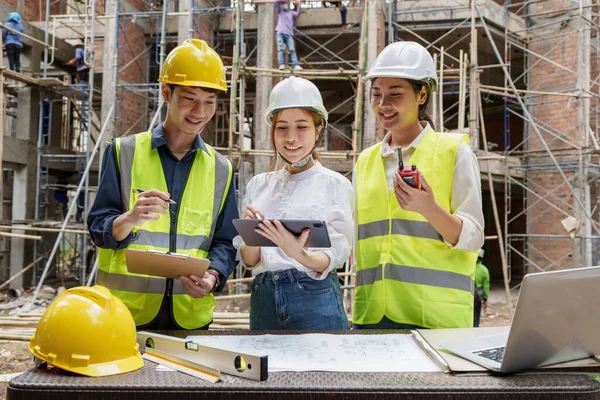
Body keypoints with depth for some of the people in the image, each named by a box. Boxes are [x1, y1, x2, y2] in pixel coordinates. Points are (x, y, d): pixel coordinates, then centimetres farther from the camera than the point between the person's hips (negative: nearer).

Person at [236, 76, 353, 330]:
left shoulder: (336, 185, 1)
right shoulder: (258, 185, 10)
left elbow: (335, 255, -7)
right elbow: (249, 261, 8)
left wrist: (299, 255, -28)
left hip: (314, 301, -3)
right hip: (263, 300, 3)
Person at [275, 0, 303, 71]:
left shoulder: (291, 12, 23)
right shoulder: (280, 11, 20)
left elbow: (298, 13, 4)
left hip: (289, 34, 1)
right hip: (280, 32, -1)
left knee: (292, 50, -12)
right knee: (280, 49, -12)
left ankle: (296, 65, -20)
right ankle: (281, 65, -18)